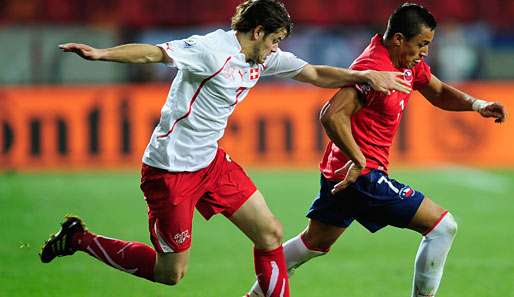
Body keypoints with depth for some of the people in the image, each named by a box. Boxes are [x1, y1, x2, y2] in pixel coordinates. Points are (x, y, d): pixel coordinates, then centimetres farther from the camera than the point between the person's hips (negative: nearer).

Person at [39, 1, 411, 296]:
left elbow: (317, 74, 15)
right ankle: (79, 239, 15)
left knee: (270, 233, 2)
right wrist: (101, 54, -42)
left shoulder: (265, 59, 7)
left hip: (211, 161, 9)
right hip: (170, 169, -9)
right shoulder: (213, 49, -19)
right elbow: (153, 52, -28)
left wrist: (366, 76, 5)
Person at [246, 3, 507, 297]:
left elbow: (438, 92, 20)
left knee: (314, 243, 23)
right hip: (362, 174, -10)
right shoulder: (374, 68, -22)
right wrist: (359, 160, -28)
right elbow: (332, 115, -29)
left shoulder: (410, 63, 7)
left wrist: (476, 104, 3)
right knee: (443, 226, -8)